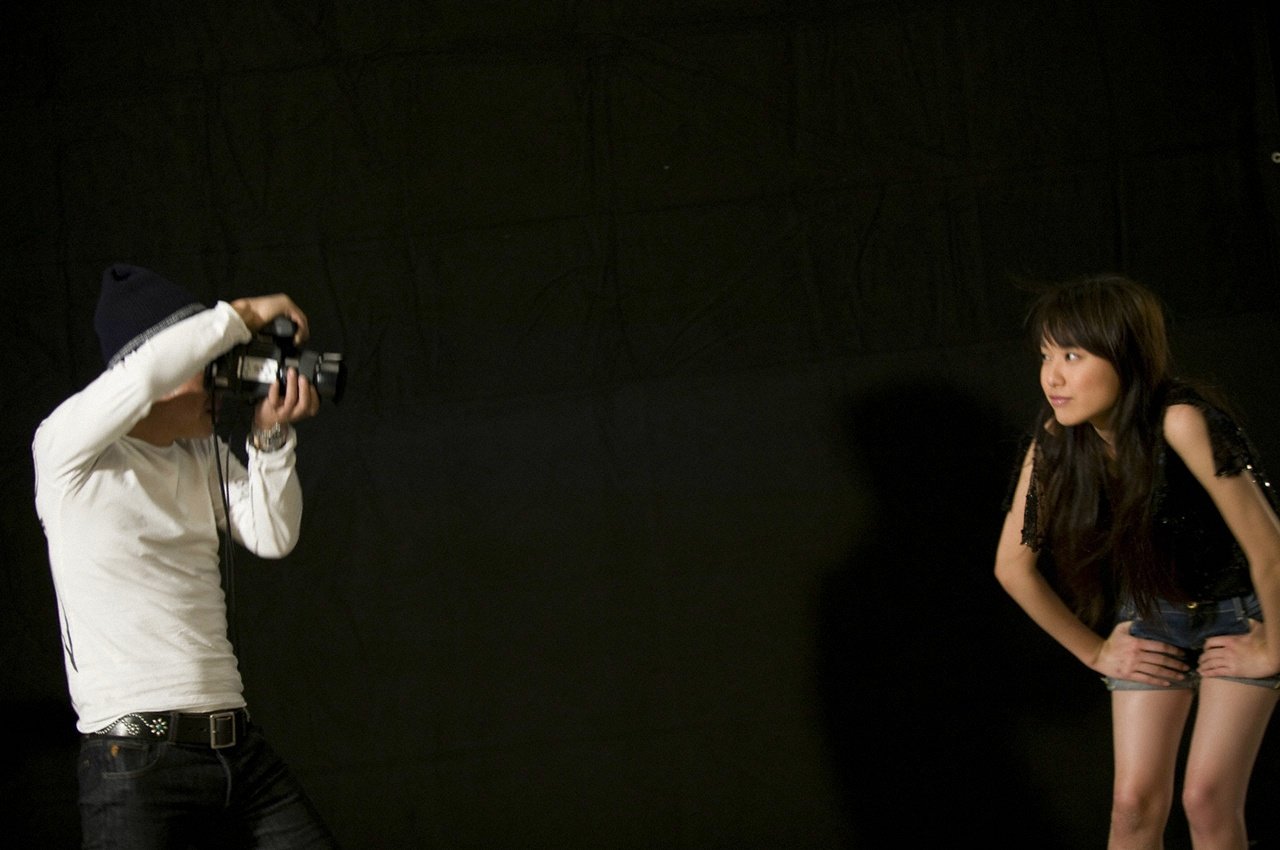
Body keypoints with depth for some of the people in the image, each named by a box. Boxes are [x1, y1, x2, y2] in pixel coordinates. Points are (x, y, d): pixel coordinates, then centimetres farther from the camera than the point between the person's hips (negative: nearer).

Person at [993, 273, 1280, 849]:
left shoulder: (1181, 422, -35)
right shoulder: (1054, 441, -18)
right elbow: (1014, 566, -5)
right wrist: (1095, 651, 1)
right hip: (1152, 614, 4)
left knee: (1208, 800, -8)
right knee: (1135, 801, -3)